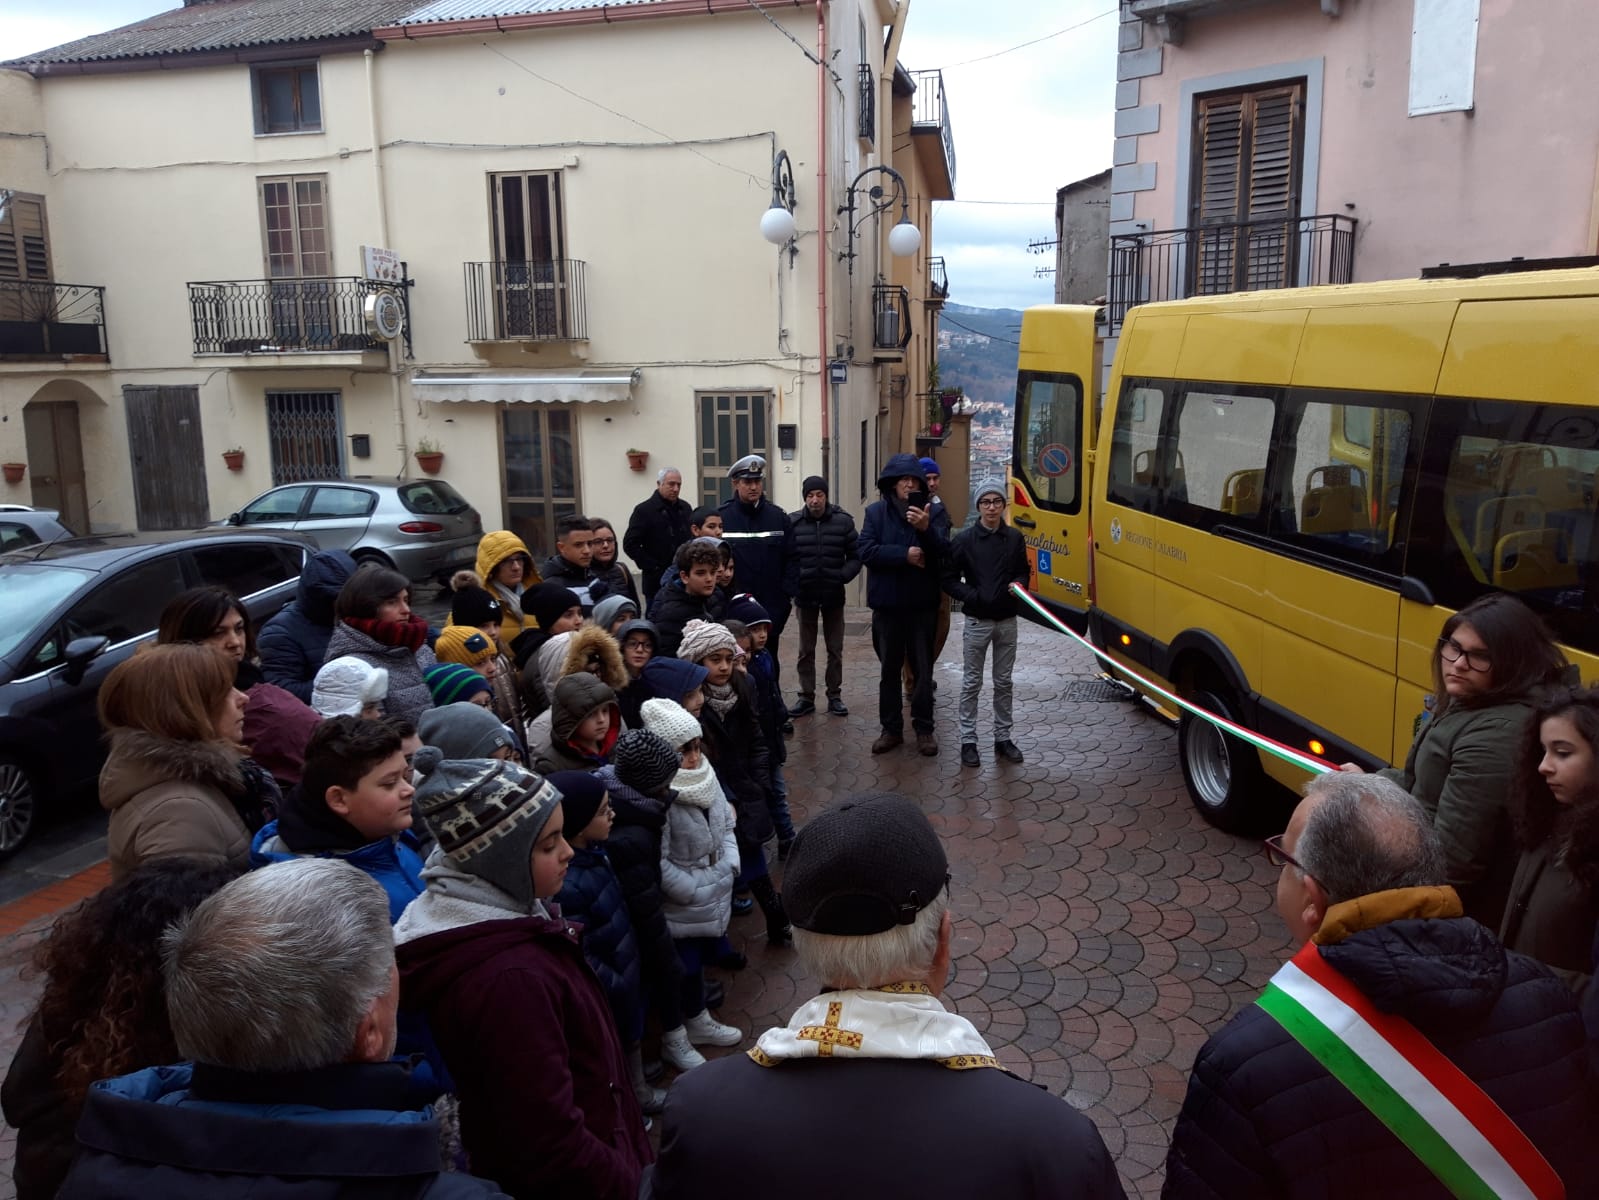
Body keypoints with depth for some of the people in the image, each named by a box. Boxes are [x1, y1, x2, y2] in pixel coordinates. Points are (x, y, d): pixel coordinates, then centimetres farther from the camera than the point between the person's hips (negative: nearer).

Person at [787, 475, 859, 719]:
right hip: (805, 596, 0)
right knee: (806, 651, 9)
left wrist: (843, 576, -17)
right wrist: (792, 584, -15)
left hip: (834, 596, 0)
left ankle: (834, 696, 21)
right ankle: (806, 697, 18)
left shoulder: (843, 521, -5)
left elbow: (855, 557, -3)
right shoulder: (793, 522, -5)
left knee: (835, 650, 10)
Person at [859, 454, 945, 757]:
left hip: (922, 604, 0)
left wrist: (926, 529, -25)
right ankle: (891, 728, 21)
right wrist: (904, 554, -18)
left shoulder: (929, 513, 0)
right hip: (887, 604, 0)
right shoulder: (876, 512, -1)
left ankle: (924, 728, 18)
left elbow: (942, 555, -9)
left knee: (923, 669, 7)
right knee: (889, 669, 10)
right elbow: (866, 552, -12)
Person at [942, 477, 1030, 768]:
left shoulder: (1014, 538, 1)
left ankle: (1002, 738, 24)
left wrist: (1019, 584, -8)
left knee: (1004, 682, 12)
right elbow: (949, 580, -4)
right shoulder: (964, 540, -8)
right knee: (972, 683, 5)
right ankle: (968, 741, 13)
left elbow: (1024, 571, 14)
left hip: (1007, 621, 3)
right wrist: (973, 596, -17)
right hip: (977, 621, -3)